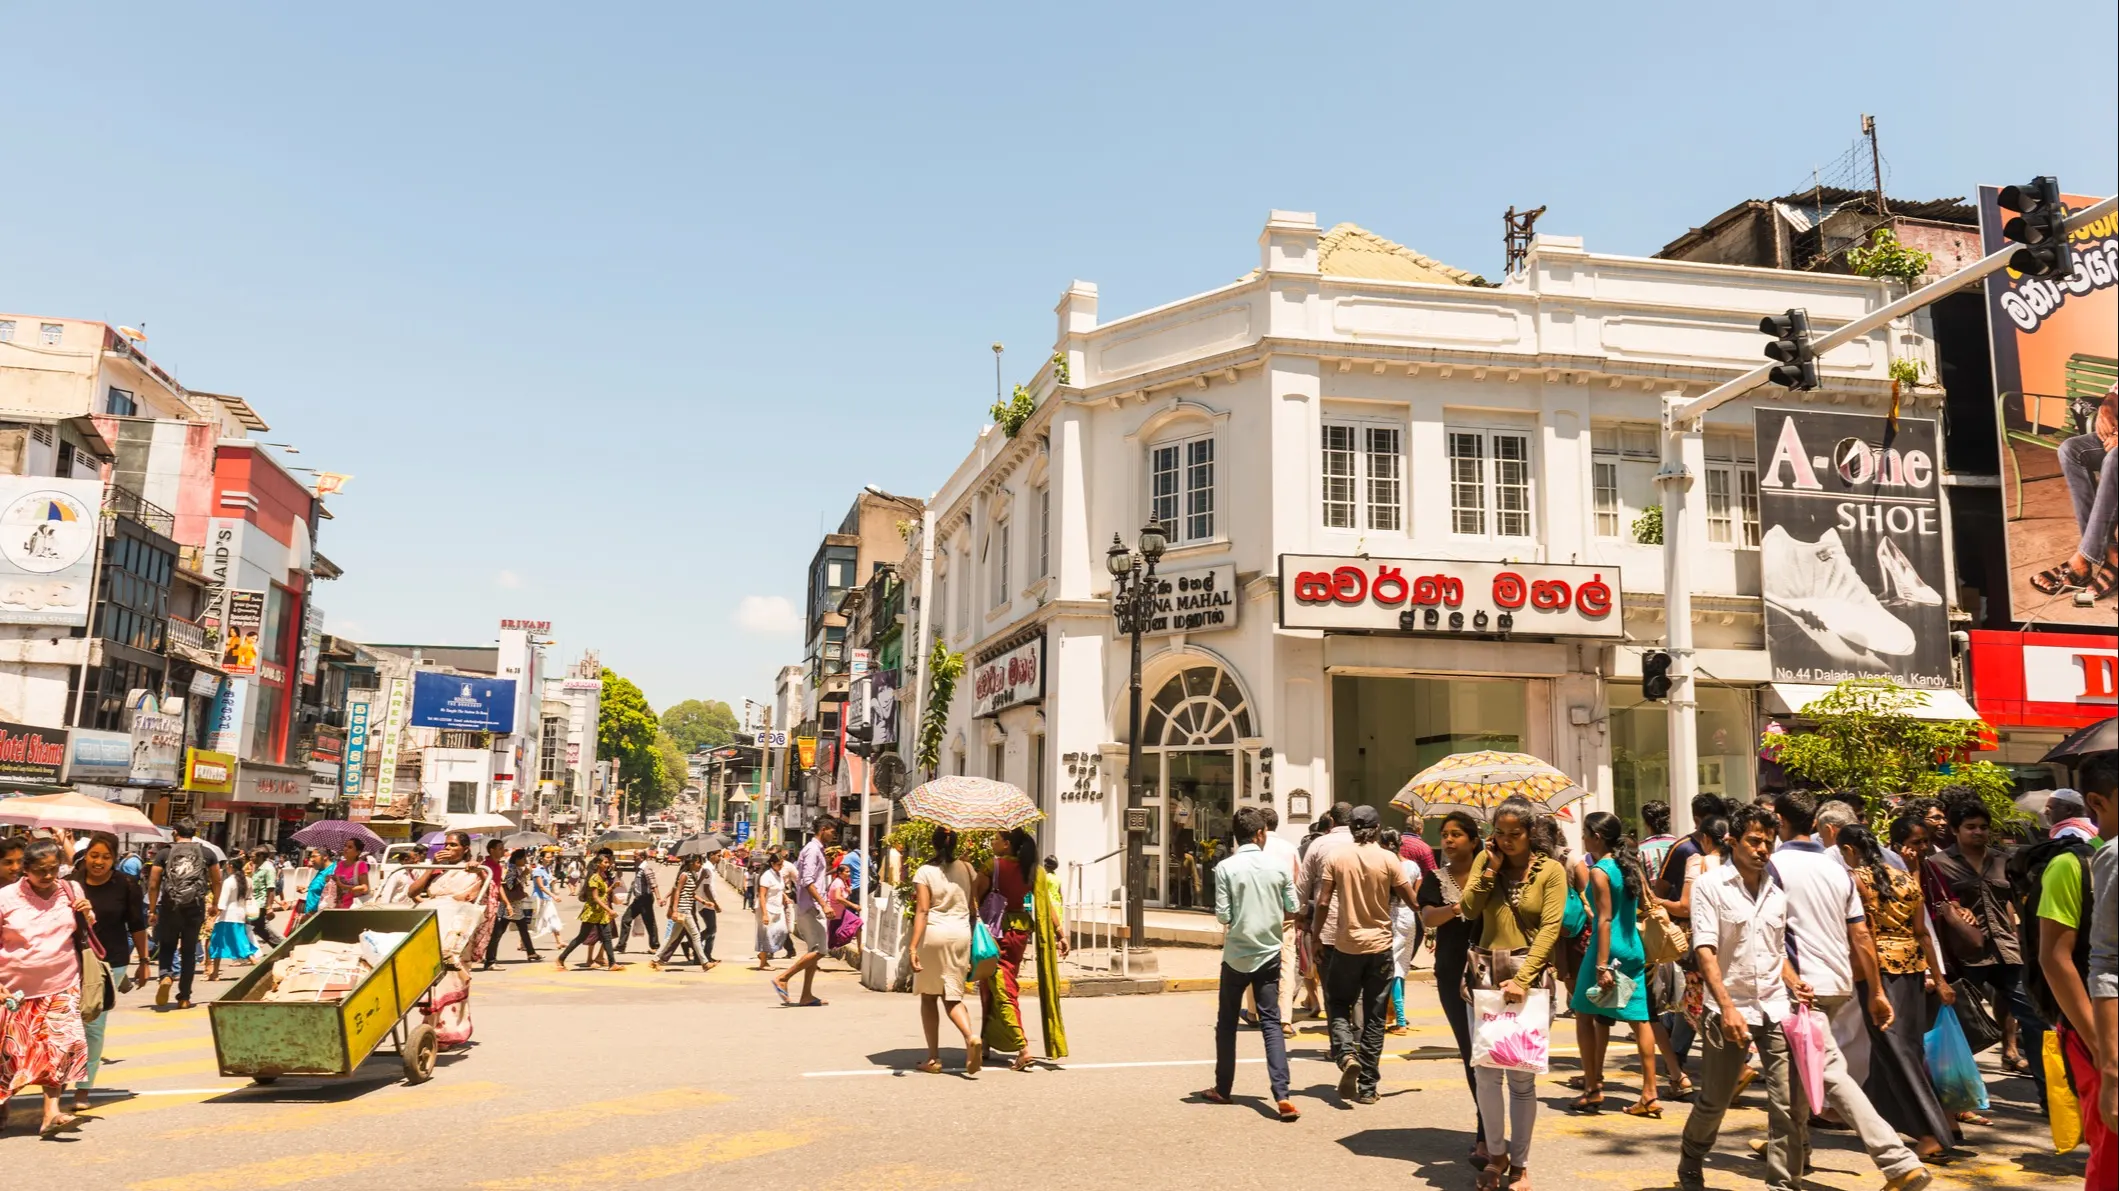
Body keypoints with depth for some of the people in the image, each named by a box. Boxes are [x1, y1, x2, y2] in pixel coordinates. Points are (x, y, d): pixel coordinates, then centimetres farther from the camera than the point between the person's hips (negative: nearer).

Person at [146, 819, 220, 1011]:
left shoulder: (165, 854, 3)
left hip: (169, 907, -1)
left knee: (166, 947, 14)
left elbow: (153, 885, 1)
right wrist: (215, 904, 24)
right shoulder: (206, 854, 7)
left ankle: (166, 976, -16)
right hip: (195, 907, 1)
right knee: (189, 951, 9)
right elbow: (217, 881, 11)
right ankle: (184, 997, 12)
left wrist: (152, 910, 7)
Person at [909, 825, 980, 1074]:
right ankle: (971, 1038, -17)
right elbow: (974, 905, 6)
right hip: (961, 934, 3)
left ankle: (933, 1058, 12)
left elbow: (922, 911, -15)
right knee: (953, 996, 10)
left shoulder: (925, 872, -6)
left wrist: (913, 947, -19)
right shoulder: (966, 869, 5)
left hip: (933, 934, -3)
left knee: (929, 997, 12)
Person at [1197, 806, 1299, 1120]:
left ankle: (1223, 1089, 23)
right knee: (1271, 1023, 3)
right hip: (1269, 954, 1)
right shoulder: (1278, 866, -3)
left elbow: (1222, 915, -10)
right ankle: (1282, 1095, -9)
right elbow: (1293, 911, 2)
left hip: (1236, 955, -1)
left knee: (1227, 1023, 14)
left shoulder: (1226, 867, -9)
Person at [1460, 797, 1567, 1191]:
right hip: (1486, 973, 2)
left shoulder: (1551, 870, 1)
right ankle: (1496, 1153, 19)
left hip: (1530, 974, -2)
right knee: (1486, 1071, 0)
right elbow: (1469, 909, -2)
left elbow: (1550, 928, -8)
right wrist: (1492, 868, -6)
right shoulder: (1485, 860, 9)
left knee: (1522, 1076, 0)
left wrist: (1522, 978, -16)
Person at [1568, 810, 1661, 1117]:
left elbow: (1605, 920, -17)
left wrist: (1602, 966, -19)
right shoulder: (1631, 864, 9)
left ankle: (1592, 1089, 8)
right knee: (1639, 1019, 6)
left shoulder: (1599, 871, -13)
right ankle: (1649, 1095, 8)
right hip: (1635, 950, 7)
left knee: (1586, 1015, 6)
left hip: (1610, 951, -7)